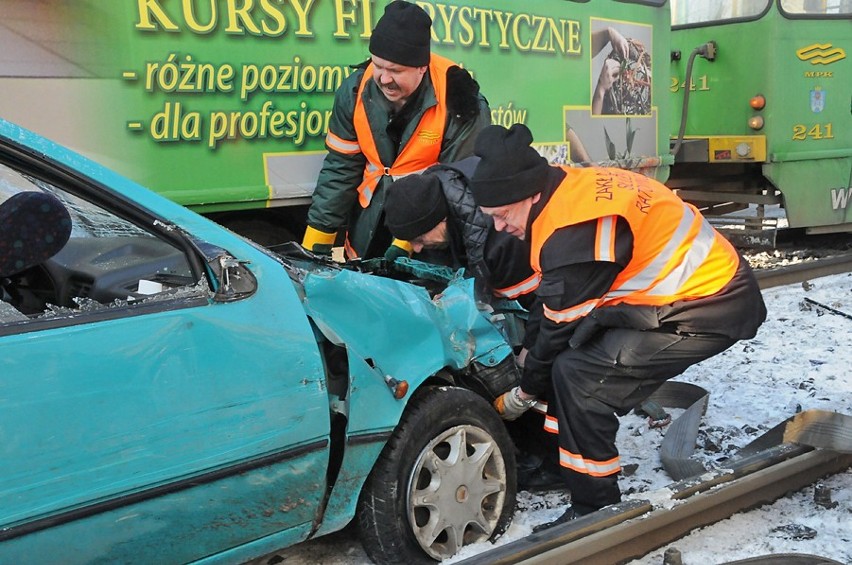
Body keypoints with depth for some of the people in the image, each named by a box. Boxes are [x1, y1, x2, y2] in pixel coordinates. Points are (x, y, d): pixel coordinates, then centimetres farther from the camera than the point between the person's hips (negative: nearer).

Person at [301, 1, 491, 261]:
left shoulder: (459, 104, -21)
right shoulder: (356, 90, -8)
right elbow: (340, 168, -1)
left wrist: (404, 245, -21)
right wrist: (315, 243, -3)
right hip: (370, 223, 5)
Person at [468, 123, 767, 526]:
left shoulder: (574, 231, -26)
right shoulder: (574, 190, 2)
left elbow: (561, 324, -14)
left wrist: (524, 392, 1)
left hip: (709, 308, -10)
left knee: (579, 375, -15)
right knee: (571, 354, 11)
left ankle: (596, 512, -3)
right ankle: (558, 463, 23)